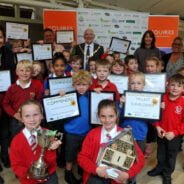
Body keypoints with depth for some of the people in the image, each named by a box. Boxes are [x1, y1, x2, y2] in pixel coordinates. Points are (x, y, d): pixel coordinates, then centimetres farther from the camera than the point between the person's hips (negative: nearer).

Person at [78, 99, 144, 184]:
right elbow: (82, 157, 3)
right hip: (96, 176, -1)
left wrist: (127, 174, -17)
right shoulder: (92, 134, 4)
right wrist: (96, 169, -14)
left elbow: (139, 159, -2)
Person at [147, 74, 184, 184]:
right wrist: (157, 126, -8)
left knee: (171, 155, 16)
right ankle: (160, 168, 46)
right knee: (161, 153, 23)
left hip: (175, 135, -2)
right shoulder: (163, 99, -7)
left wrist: (175, 132, -19)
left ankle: (167, 173, 37)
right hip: (161, 133, 3)